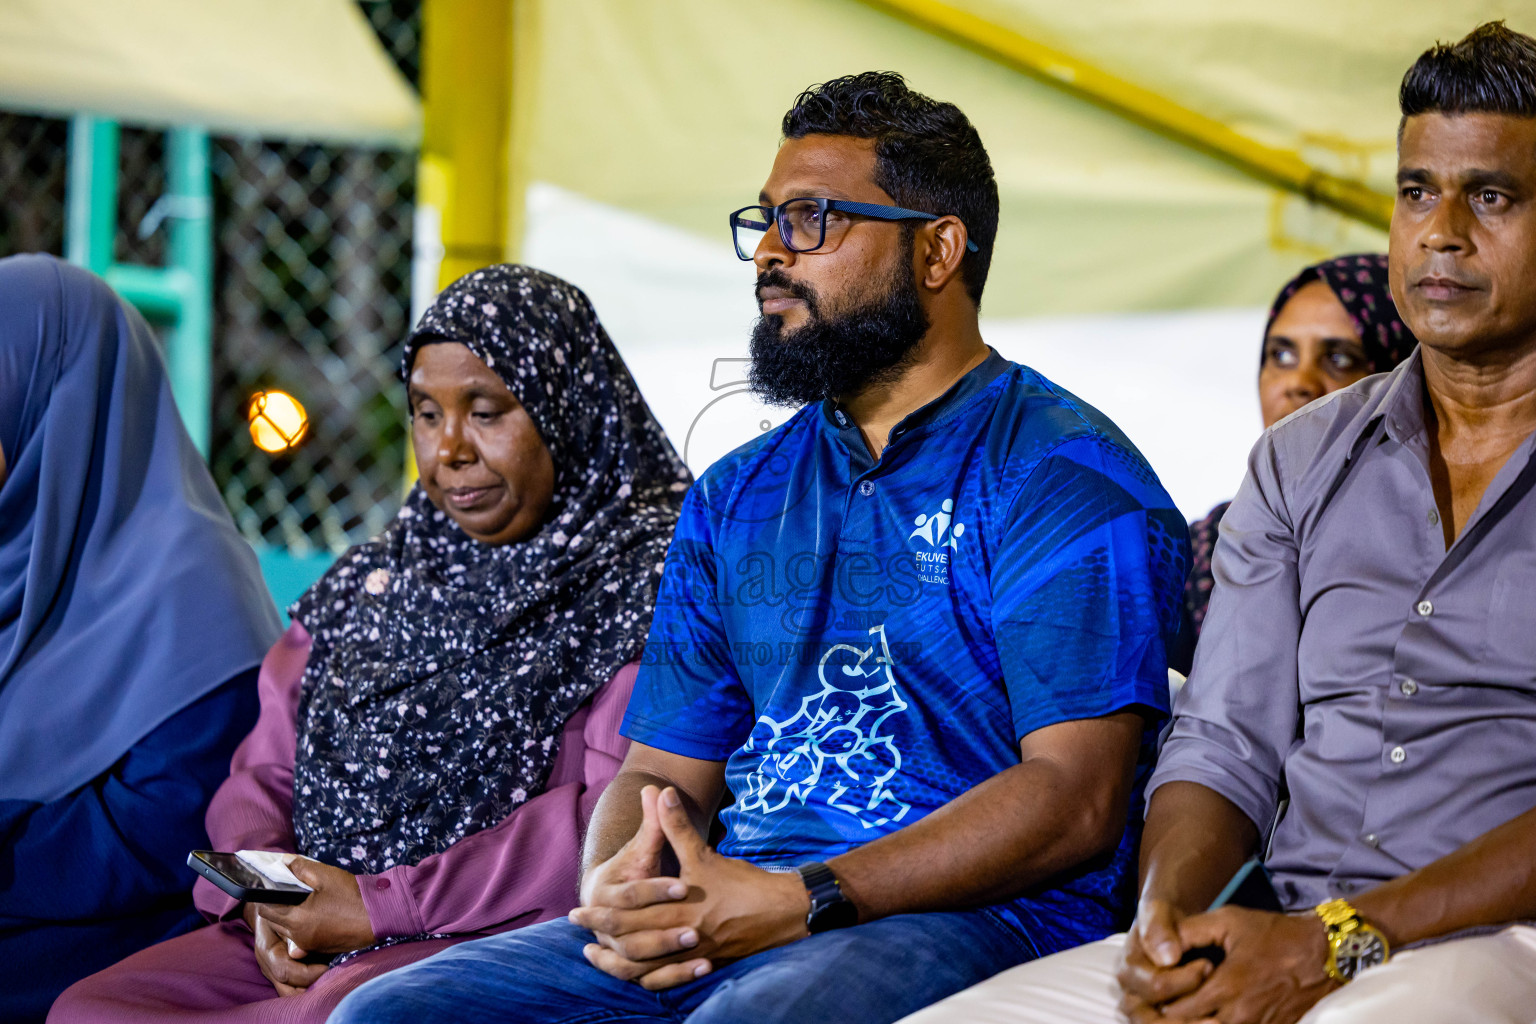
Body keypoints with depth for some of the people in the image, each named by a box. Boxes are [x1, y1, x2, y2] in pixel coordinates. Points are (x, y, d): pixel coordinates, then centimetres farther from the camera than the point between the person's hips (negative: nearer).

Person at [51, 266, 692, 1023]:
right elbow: (265, 769, 21)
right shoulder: (367, 583, 23)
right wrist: (262, 897, -4)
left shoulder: (648, 575, 0)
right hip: (308, 949, 7)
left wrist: (380, 906, -14)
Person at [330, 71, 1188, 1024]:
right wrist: (614, 886, -7)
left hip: (976, 915, -6)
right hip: (716, 921, 6)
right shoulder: (736, 497, 21)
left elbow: (1076, 797, -12)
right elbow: (662, 772, 19)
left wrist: (800, 902, -20)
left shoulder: (1061, 474, -2)